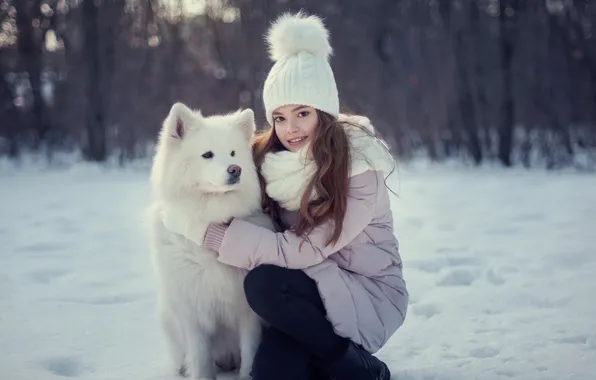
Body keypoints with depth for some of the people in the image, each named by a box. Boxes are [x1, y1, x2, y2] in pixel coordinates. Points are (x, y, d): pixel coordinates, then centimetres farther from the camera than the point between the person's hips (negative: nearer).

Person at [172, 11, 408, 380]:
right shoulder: (268, 158, -2)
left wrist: (213, 231, -23)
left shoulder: (359, 167, -19)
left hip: (368, 292, -4)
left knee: (265, 285, -28)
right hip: (312, 289, 4)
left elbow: (301, 251, -24)